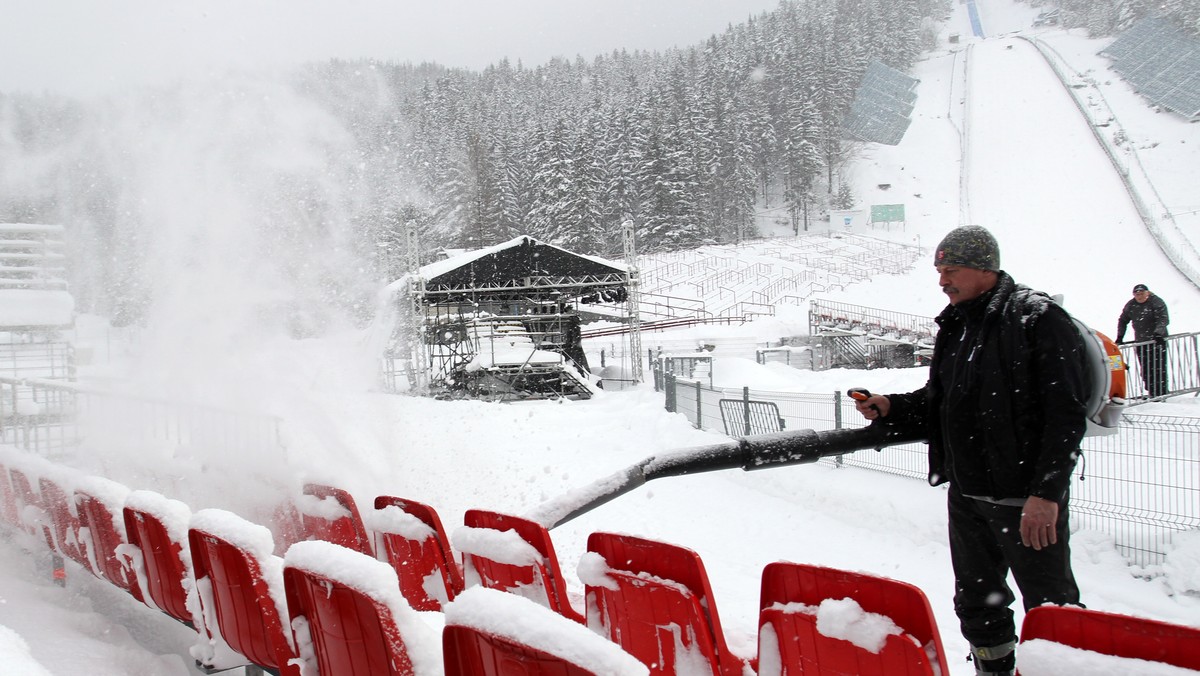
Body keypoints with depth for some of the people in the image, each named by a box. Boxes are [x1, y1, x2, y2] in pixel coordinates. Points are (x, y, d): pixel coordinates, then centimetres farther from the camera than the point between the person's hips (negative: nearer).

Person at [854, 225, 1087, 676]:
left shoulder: (1038, 318, -12)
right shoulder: (954, 325, 11)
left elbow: (1066, 414, -17)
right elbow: (938, 402, 21)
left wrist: (1046, 491, -21)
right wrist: (891, 409, 2)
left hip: (1028, 498, -8)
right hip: (966, 495, 8)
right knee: (977, 602, 18)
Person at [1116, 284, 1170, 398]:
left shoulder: (1157, 303, -7)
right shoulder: (1130, 305, 9)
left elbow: (1164, 319, -16)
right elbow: (1122, 321, 18)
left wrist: (1158, 333, -30)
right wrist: (1120, 337, 10)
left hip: (1157, 340, -5)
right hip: (1140, 342, 5)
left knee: (1159, 368, -9)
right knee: (1145, 370, 3)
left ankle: (1161, 394, -5)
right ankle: (1152, 394, 9)